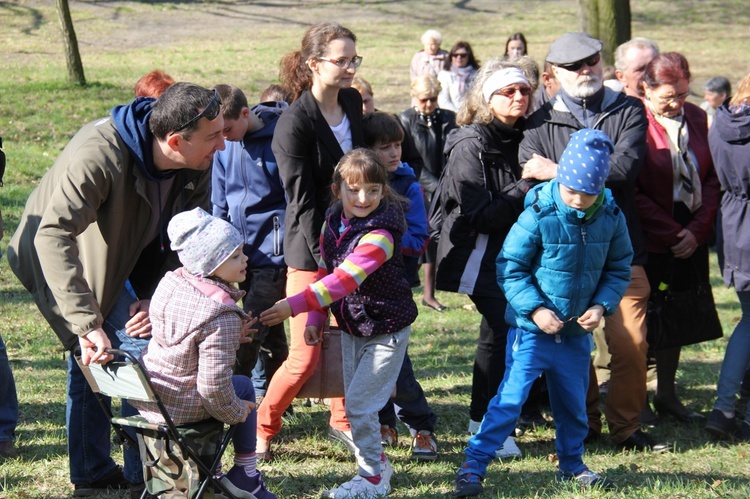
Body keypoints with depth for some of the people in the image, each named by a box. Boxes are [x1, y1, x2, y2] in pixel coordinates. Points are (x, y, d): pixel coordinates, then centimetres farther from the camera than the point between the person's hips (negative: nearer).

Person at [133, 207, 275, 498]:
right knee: (244, 387, 19)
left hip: (141, 396, 7)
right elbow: (214, 383, -27)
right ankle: (245, 475, 24)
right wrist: (234, 413, -7)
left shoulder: (171, 281, -2)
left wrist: (233, 337, 13)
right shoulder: (222, 316, -26)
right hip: (178, 406, -7)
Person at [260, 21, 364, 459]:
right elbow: (302, 200, -17)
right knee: (306, 357, -4)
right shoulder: (295, 122, -17)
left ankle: (342, 419, 32)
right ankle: (263, 430, 16)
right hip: (311, 250, -7)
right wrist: (324, 257, -20)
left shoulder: (353, 103, 4)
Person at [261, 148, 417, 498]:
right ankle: (378, 467, 31)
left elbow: (344, 279, -38)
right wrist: (315, 319, 5)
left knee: (359, 403, -9)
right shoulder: (332, 225, -2)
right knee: (354, 401, 14)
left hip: (386, 331, -8)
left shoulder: (380, 235, -27)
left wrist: (295, 305, -44)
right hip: (351, 328, 8)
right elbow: (325, 271, 11)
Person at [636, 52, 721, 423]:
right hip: (649, 238, -5)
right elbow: (632, 193, -11)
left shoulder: (696, 118, 7)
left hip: (691, 236, 5)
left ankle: (666, 394, 22)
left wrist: (697, 230, -4)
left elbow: (712, 179, 9)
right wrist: (672, 233, -11)